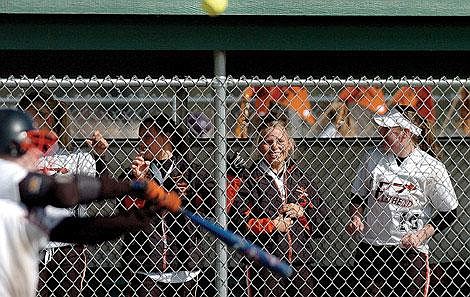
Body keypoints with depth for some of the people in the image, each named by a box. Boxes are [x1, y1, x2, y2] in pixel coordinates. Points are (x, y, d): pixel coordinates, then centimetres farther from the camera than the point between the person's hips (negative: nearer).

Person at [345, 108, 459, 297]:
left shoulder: (432, 168, -6)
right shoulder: (372, 158, 5)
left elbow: (448, 213, 1)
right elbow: (358, 197, 17)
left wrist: (421, 235, -10)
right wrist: (356, 218, -2)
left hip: (410, 250, -3)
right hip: (370, 247, 3)